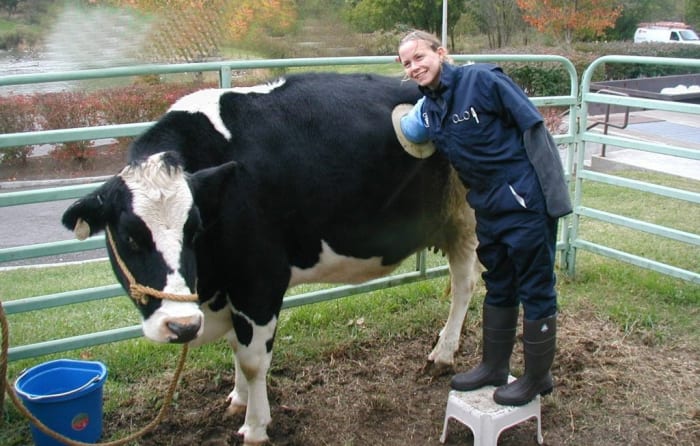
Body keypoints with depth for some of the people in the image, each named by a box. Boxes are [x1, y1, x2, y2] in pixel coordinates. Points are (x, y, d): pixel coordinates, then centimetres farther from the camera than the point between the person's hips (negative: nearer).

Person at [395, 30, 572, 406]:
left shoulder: (482, 79, -15)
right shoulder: (427, 111, 6)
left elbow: (533, 128, -15)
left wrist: (555, 195, -17)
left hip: (526, 201, -7)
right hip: (489, 207, 8)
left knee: (535, 290, 5)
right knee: (498, 288, 19)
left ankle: (537, 378, 21)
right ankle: (494, 368, 34)